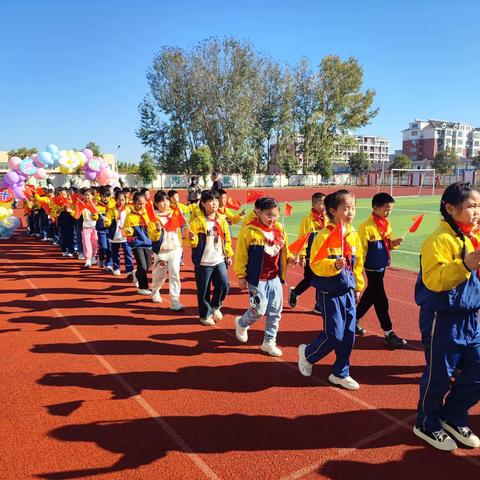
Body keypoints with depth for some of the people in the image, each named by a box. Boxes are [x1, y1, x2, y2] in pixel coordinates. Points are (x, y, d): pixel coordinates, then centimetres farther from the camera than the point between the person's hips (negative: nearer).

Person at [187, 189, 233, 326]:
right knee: (203, 290, 6)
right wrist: (192, 239, -29)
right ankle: (205, 315, 25)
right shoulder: (197, 221, -9)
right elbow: (193, 243, -7)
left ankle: (215, 306, 25)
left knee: (224, 285, -3)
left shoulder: (222, 220, 5)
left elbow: (227, 239, 12)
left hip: (220, 261, 4)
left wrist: (229, 255, 12)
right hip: (203, 262, -3)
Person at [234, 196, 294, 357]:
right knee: (259, 310, -3)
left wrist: (289, 258, -5)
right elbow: (241, 255, -9)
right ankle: (242, 323, 29)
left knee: (275, 312, 8)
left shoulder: (279, 229, 4)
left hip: (275, 278, 6)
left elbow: (283, 250, 16)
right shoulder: (249, 231, -14)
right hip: (257, 279, -6)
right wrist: (241, 276, -7)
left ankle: (269, 342, 24)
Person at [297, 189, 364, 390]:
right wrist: (334, 265, -32)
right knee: (334, 335, -3)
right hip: (330, 293, -6)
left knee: (349, 335, 9)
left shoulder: (354, 235, 5)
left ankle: (340, 373, 27)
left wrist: (358, 287, 19)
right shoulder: (324, 235, -15)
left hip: (348, 292, 6)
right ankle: (307, 353, 26)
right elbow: (315, 264, -16)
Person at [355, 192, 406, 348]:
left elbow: (387, 243, 14)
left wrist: (394, 243, -8)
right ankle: (389, 334, 5)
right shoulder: (366, 226, -18)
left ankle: (354, 320, 34)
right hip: (372, 268, -8)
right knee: (381, 300, -2)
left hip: (382, 266, 8)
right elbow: (361, 249, -17)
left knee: (370, 295, 17)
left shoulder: (386, 224, 6)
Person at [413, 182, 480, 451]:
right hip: (443, 318, -8)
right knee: (440, 375, 5)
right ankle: (427, 424, 27)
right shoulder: (440, 240, -17)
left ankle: (453, 418, 35)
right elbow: (433, 280, -27)